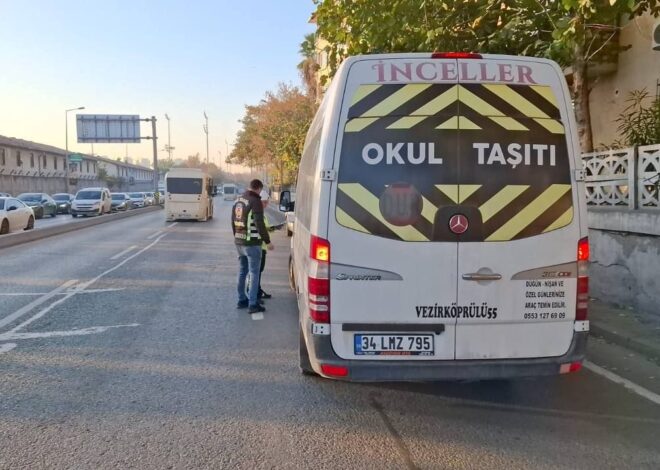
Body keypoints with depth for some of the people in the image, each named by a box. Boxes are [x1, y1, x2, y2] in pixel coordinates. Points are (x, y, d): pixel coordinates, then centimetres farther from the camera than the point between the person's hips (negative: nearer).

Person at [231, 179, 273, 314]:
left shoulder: (238, 200, 11)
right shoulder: (255, 201, -15)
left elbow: (233, 222, 18)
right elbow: (259, 224, -20)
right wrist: (267, 241, -14)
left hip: (239, 242, 8)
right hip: (252, 243, -8)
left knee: (242, 272, 17)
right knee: (254, 273, -2)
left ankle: (242, 300, 25)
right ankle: (252, 304, -1)